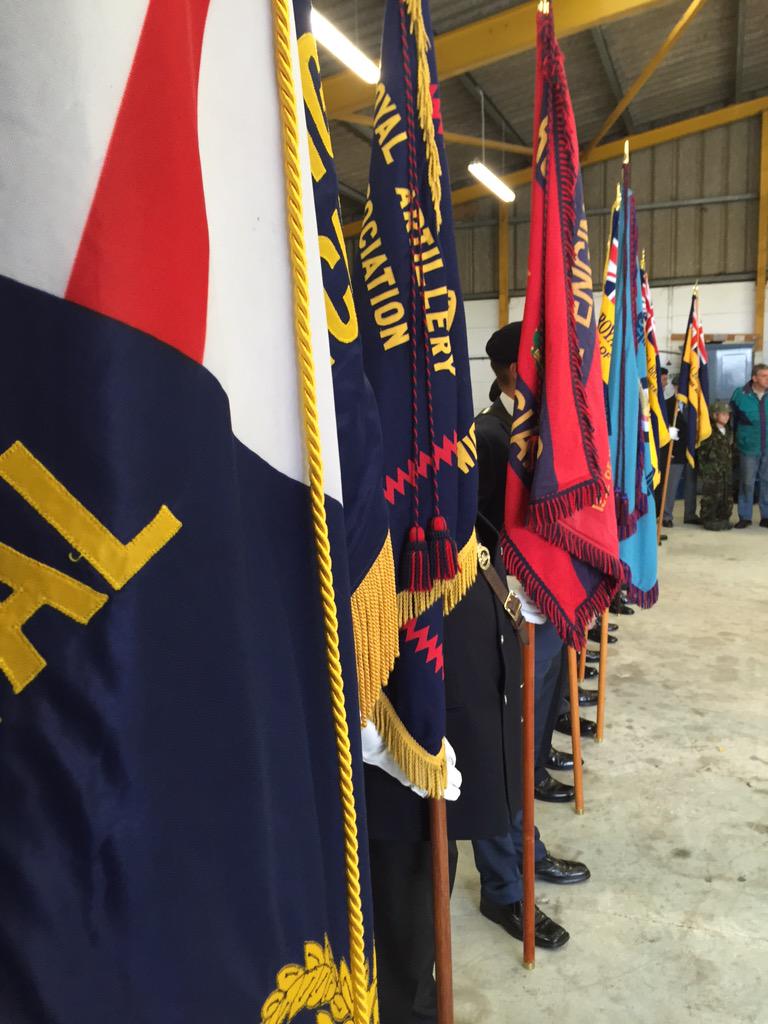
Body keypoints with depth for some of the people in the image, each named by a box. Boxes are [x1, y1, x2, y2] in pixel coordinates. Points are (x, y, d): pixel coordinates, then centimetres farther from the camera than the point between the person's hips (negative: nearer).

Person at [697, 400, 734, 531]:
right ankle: (708, 519, 2)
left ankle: (723, 518, 19)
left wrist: (731, 465, 14)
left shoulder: (729, 432, 15)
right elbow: (702, 451, -9)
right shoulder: (709, 432, -8)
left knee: (727, 496, 8)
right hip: (711, 471, -7)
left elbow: (731, 450, 21)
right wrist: (703, 468, -13)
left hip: (727, 470, 7)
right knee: (711, 495, -7)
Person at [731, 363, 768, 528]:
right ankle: (745, 517, 17)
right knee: (747, 483, 6)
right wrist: (734, 439, 5)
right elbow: (732, 418, 4)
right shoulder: (740, 394, -5)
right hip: (749, 447, -2)